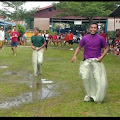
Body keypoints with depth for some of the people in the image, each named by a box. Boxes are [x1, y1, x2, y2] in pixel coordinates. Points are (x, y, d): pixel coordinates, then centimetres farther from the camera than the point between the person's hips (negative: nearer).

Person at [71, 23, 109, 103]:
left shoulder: (100, 38, -1)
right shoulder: (85, 38, 3)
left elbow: (107, 48, 6)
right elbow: (79, 47, 10)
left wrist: (102, 56, -7)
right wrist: (75, 56, -5)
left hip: (97, 61, -2)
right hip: (86, 61, 2)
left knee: (98, 79, -5)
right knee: (85, 78, 0)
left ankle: (98, 97, 11)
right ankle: (89, 95, 21)